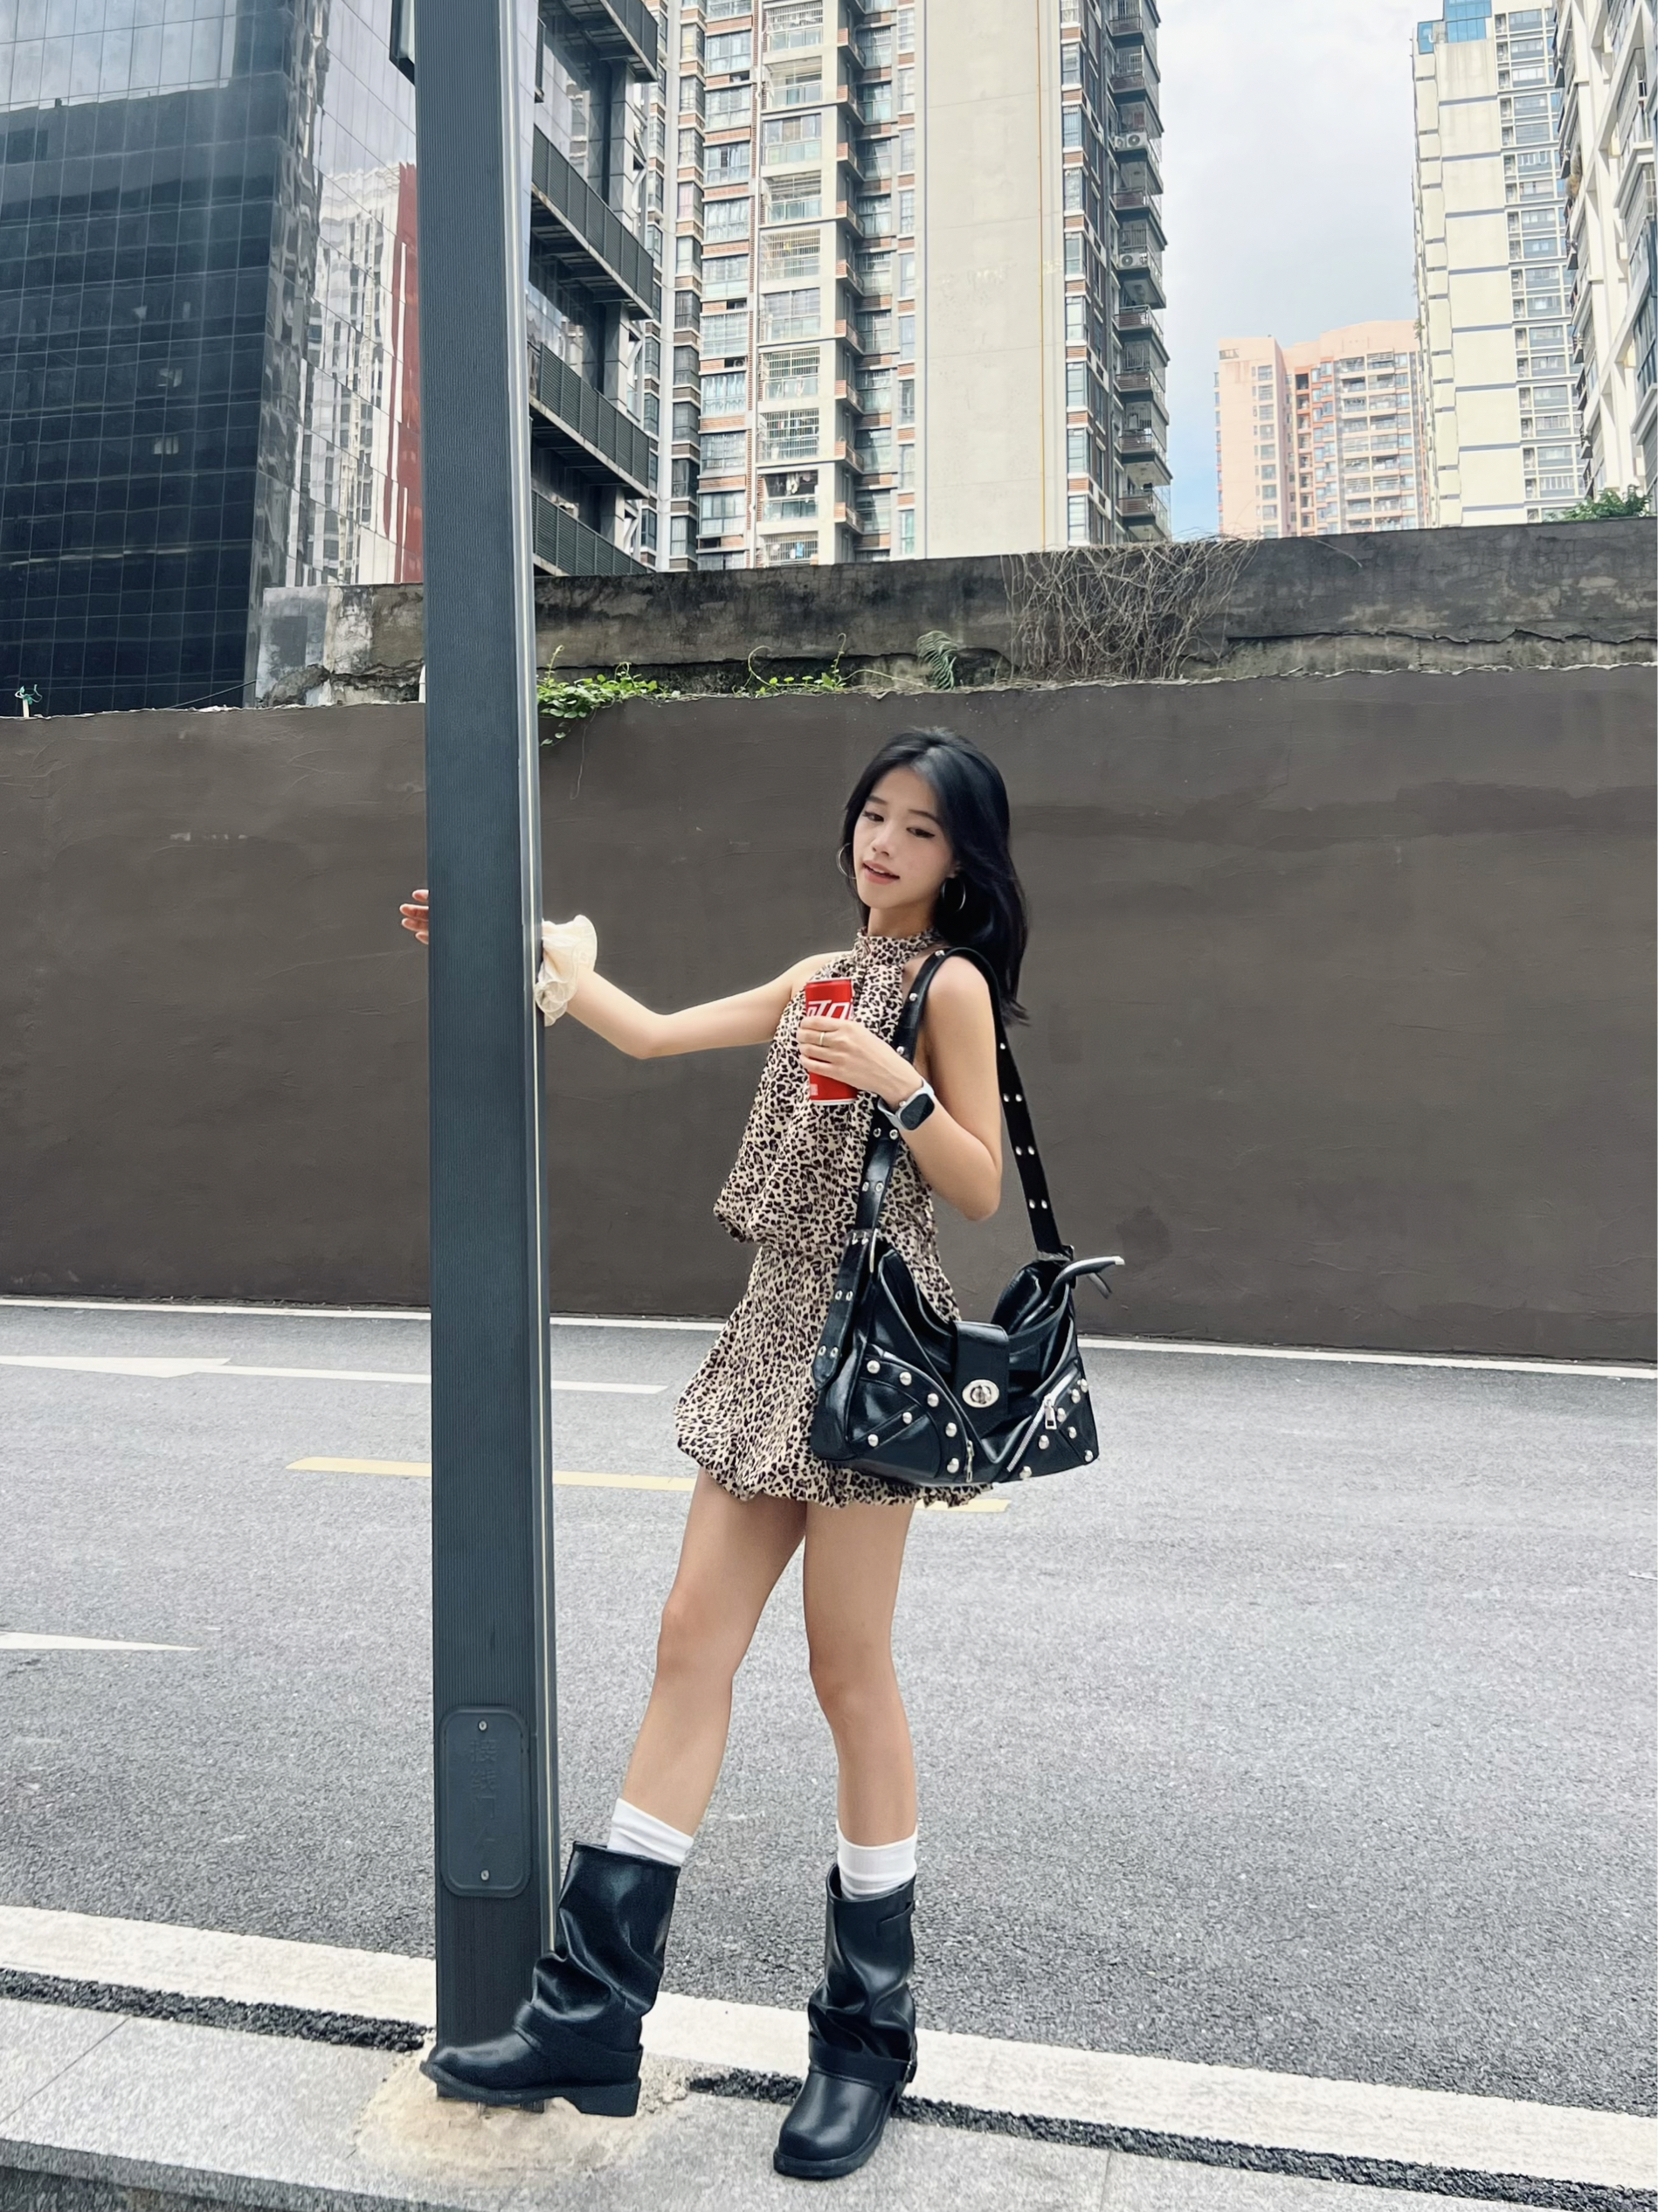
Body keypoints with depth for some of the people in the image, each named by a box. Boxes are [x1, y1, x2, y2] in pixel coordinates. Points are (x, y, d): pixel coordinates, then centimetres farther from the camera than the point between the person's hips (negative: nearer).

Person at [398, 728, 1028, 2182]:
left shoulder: (952, 987, -3)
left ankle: (869, 2036, 19)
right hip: (777, 1327, 7)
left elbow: (983, 1189, -6)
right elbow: (651, 1034, 18)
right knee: (694, 1640, 5)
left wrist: (897, 1085, -20)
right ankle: (593, 2015, 15)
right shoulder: (820, 975, 16)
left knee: (849, 1667, 0)